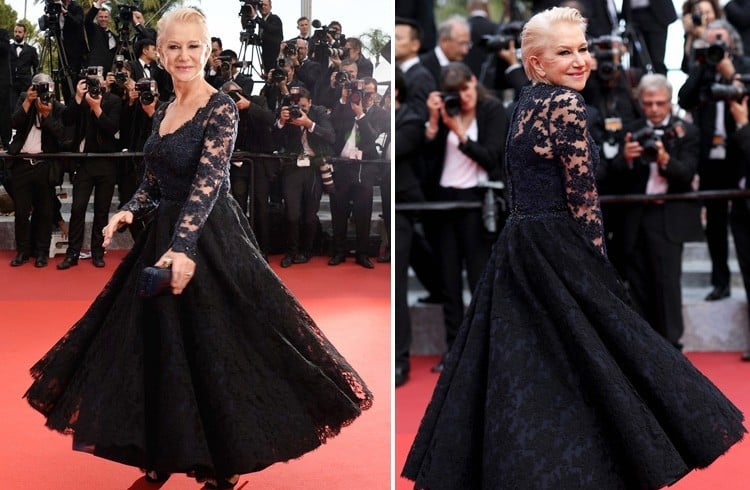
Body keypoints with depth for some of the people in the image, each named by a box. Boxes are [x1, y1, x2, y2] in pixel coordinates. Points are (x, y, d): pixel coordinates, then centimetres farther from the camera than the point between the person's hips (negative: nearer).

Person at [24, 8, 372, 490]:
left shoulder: (221, 108, -14)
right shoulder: (163, 113, 10)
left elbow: (209, 181, -25)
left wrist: (182, 246, -35)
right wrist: (129, 211, -4)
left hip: (211, 239, -8)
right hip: (166, 238, 8)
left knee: (214, 350, -1)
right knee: (162, 348, 12)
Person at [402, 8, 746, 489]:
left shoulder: (526, 104, 14)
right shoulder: (566, 103, -13)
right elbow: (582, 197, -13)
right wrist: (599, 262, -3)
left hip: (518, 245, 9)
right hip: (558, 251, -9)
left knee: (521, 368, 13)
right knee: (588, 361, -1)